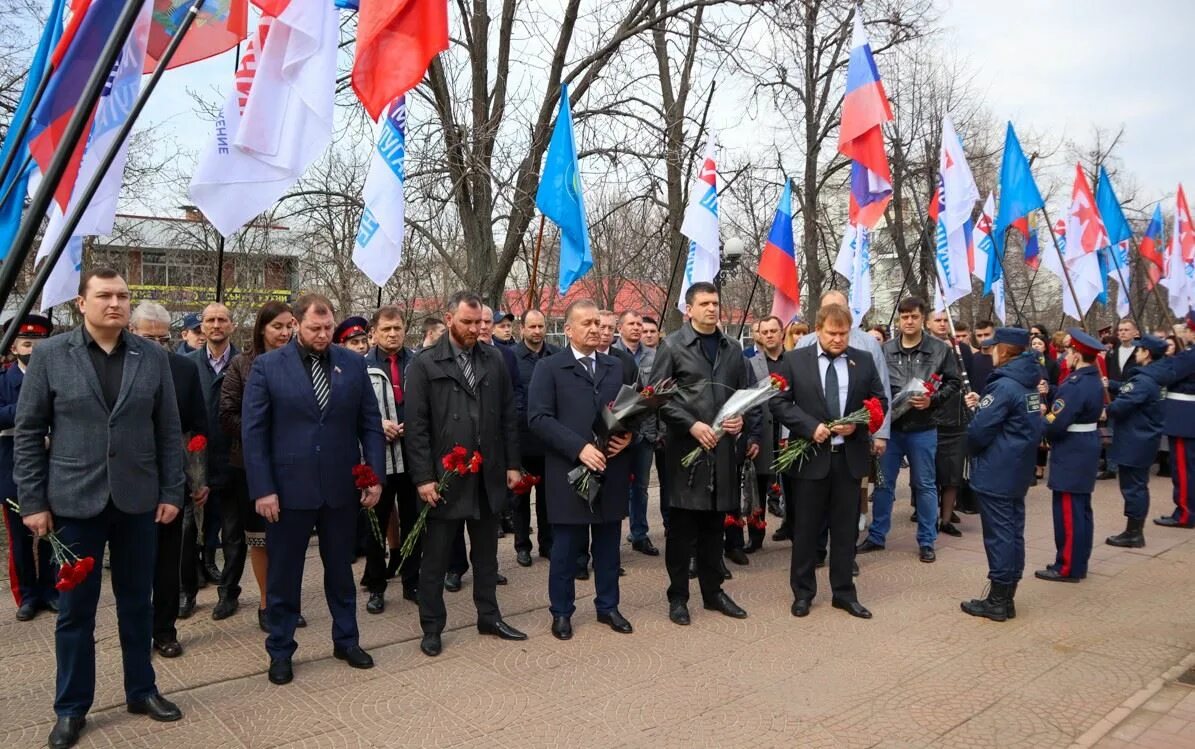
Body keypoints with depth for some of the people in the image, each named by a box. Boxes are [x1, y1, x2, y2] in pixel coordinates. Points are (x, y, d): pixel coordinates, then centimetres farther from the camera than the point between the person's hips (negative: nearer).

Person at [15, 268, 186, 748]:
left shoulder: (153, 357, 1)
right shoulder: (49, 355, -3)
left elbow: (169, 431, 3)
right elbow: (27, 433, -1)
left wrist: (171, 492, 0)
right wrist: (32, 502, -4)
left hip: (138, 501, 1)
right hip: (74, 502, -1)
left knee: (137, 602, 13)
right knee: (75, 609, 10)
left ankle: (141, 691, 29)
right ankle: (71, 708, 26)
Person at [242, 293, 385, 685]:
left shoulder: (353, 364, 2)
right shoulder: (267, 366, -4)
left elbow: (371, 424, 4)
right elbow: (253, 431, -5)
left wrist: (375, 475, -2)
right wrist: (262, 489, -10)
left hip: (342, 487, 2)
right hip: (289, 487, -2)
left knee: (340, 569, 17)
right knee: (283, 574, 11)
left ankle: (346, 640, 33)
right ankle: (280, 650, 28)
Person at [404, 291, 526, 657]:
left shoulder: (494, 360, 5)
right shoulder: (424, 364, -5)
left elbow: (508, 416, 8)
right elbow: (416, 426, -8)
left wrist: (512, 464, 5)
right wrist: (423, 477, -12)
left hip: (488, 476, 4)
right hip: (444, 477, -3)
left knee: (486, 552, 16)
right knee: (435, 557, 9)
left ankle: (489, 616, 31)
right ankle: (432, 627, 23)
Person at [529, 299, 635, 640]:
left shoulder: (617, 367, 13)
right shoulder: (549, 368, -2)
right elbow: (539, 418, -11)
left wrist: (628, 435, -7)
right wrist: (579, 447, -19)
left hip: (612, 470, 4)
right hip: (569, 470, -4)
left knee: (608, 544, 13)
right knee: (566, 546, 7)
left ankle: (608, 606, 28)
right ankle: (561, 612, 22)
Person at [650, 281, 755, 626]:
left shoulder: (732, 350, 13)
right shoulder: (672, 346, -2)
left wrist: (743, 419, -4)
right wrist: (692, 424, -16)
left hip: (722, 447, 4)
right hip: (685, 446, -4)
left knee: (714, 526, 14)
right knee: (681, 527, 3)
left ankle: (713, 591, 26)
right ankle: (678, 597, 15)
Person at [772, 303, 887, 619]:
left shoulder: (864, 361, 5)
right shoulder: (794, 360, -2)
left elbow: (880, 400, 9)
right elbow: (778, 401, -4)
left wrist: (857, 423, -9)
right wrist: (811, 427, -15)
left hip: (850, 456, 2)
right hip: (811, 456, -2)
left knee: (846, 528, 11)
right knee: (806, 528, 7)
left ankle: (844, 592, 24)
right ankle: (803, 592, 21)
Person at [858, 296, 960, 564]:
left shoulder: (940, 349, -3)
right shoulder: (885, 349, 0)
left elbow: (954, 382, 0)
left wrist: (933, 400, -14)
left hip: (922, 429, -1)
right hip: (890, 426, 2)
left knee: (925, 485, 9)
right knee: (883, 483, 10)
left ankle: (926, 542, 20)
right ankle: (876, 536, 23)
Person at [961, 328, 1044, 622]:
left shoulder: (1004, 386, -20)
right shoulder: (1029, 383, 9)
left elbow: (978, 430, -21)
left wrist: (973, 450, 1)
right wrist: (981, 405, 6)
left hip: (995, 473, -9)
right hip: (1018, 470, 9)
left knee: (998, 534, -1)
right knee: (1013, 531, 13)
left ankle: (996, 601, 7)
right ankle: (1007, 598, 22)